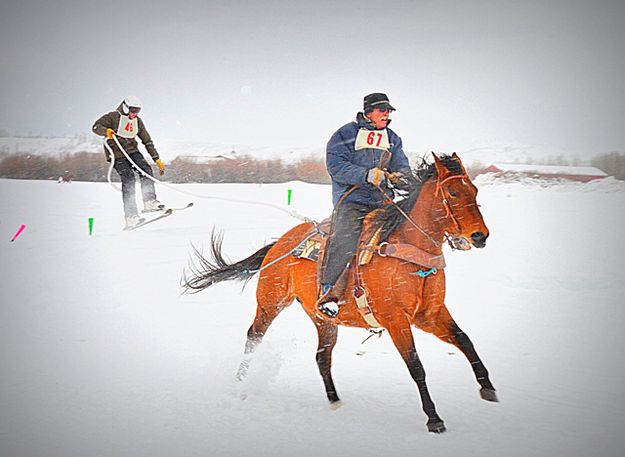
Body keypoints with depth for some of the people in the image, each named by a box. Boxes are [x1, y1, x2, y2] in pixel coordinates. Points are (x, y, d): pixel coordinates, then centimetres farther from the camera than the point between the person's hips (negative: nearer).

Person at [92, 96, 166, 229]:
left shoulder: (137, 121, 12)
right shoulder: (114, 116, -6)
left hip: (132, 151, 6)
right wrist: (106, 131, -34)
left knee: (146, 169, -19)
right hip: (117, 154, -6)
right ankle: (131, 217, -19)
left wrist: (157, 159, 8)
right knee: (128, 179, -18)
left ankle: (149, 201, -16)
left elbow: (148, 141, 14)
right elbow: (96, 126, -11)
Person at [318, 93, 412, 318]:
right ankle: (329, 290, -24)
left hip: (382, 201, 5)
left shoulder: (393, 139, 20)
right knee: (346, 237, -28)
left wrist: (400, 176, -11)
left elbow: (402, 165, 16)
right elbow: (336, 166, -9)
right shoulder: (345, 134, 3)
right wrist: (367, 175, -21)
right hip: (351, 200, -5)